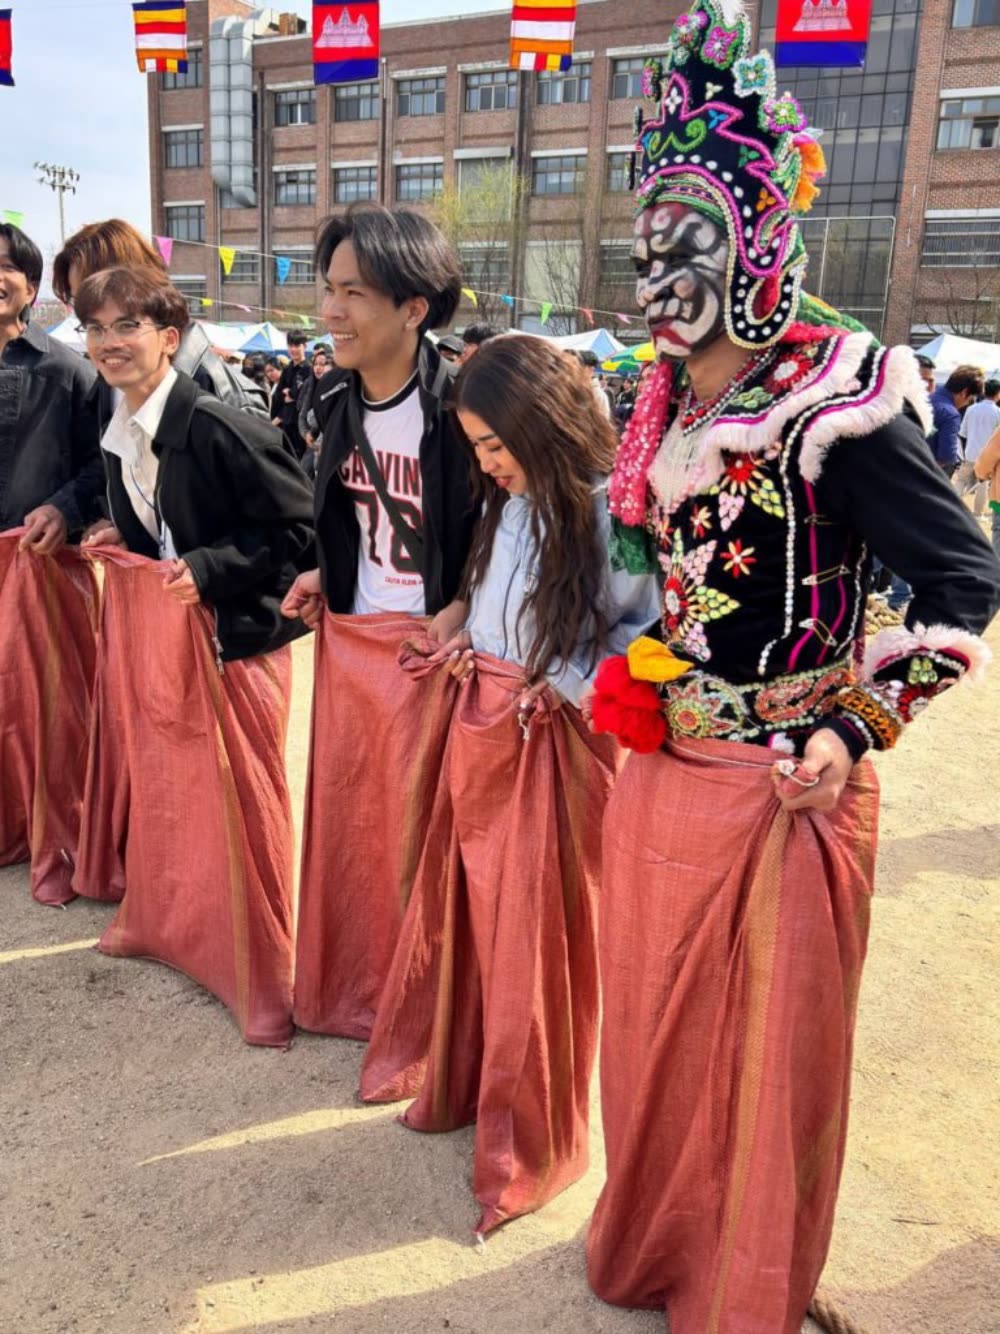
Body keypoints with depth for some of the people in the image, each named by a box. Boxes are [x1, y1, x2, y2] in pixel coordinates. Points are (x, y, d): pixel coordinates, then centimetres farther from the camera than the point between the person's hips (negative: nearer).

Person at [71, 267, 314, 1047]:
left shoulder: (219, 428, -20)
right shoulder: (118, 435, 6)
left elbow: (301, 528, -19)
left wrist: (208, 569, -24)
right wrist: (120, 545, 6)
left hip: (233, 634, -8)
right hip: (153, 630, 8)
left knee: (238, 802, 1)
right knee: (158, 784, 20)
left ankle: (263, 973, 18)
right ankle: (160, 918, 43)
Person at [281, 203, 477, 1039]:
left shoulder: (460, 407, -18)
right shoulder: (337, 400, 3)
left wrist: (464, 610, -21)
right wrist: (323, 576, 5)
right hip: (348, 636, 7)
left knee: (420, 823, 6)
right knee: (345, 812, 16)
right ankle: (347, 983, 38)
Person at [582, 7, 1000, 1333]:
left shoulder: (841, 397, -16)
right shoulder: (668, 400, 6)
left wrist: (854, 727, -20)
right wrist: (629, 677, 10)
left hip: (783, 791, -7)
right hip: (660, 773, 7)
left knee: (767, 1053, 13)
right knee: (653, 1031, 22)